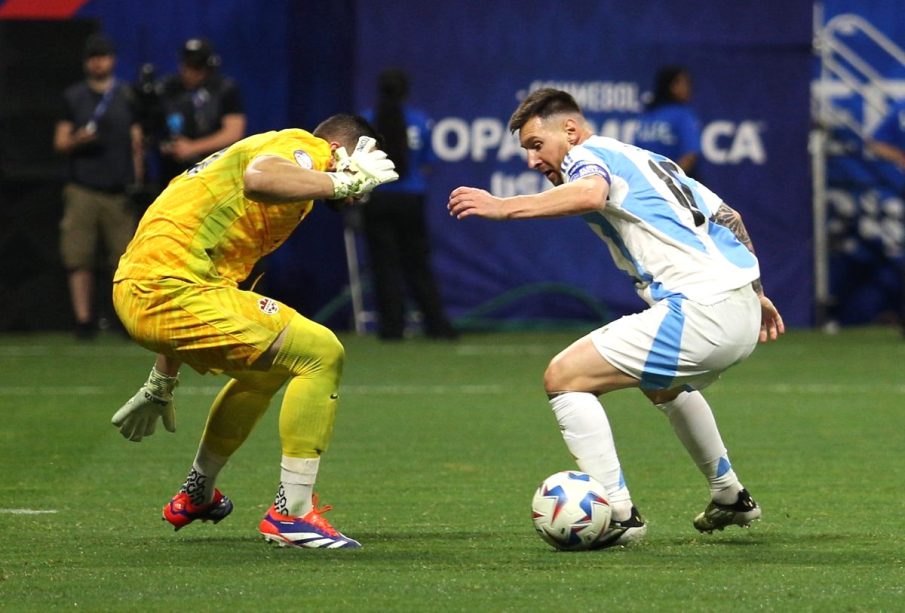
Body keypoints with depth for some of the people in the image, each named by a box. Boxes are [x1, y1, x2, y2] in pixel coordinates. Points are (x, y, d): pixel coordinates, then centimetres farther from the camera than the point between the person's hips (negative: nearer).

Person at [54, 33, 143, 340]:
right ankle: (83, 319, 0)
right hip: (82, 188, 0)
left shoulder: (128, 96, 11)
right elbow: (60, 143, 11)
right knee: (79, 258, -4)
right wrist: (77, 140, -11)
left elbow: (137, 144, 11)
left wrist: (137, 185, 2)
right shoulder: (73, 97, 12)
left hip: (120, 190, 0)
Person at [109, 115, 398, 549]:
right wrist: (343, 180, -21)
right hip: (175, 289, -11)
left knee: (268, 367, 32)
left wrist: (162, 384, 37)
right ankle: (292, 513, -10)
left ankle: (195, 497, 44)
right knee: (321, 354, -12)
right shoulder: (302, 148, -4)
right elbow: (259, 178, -33)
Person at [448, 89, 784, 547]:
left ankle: (617, 514, -12)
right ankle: (730, 498, 48)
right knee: (663, 384, 39)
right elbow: (727, 217, 29)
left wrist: (505, 207, -30)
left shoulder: (589, 153, -1)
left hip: (699, 312, -10)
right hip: (744, 315, 10)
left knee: (564, 377, -8)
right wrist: (754, 293, 35)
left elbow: (591, 193, -26)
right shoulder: (650, 160, 26)